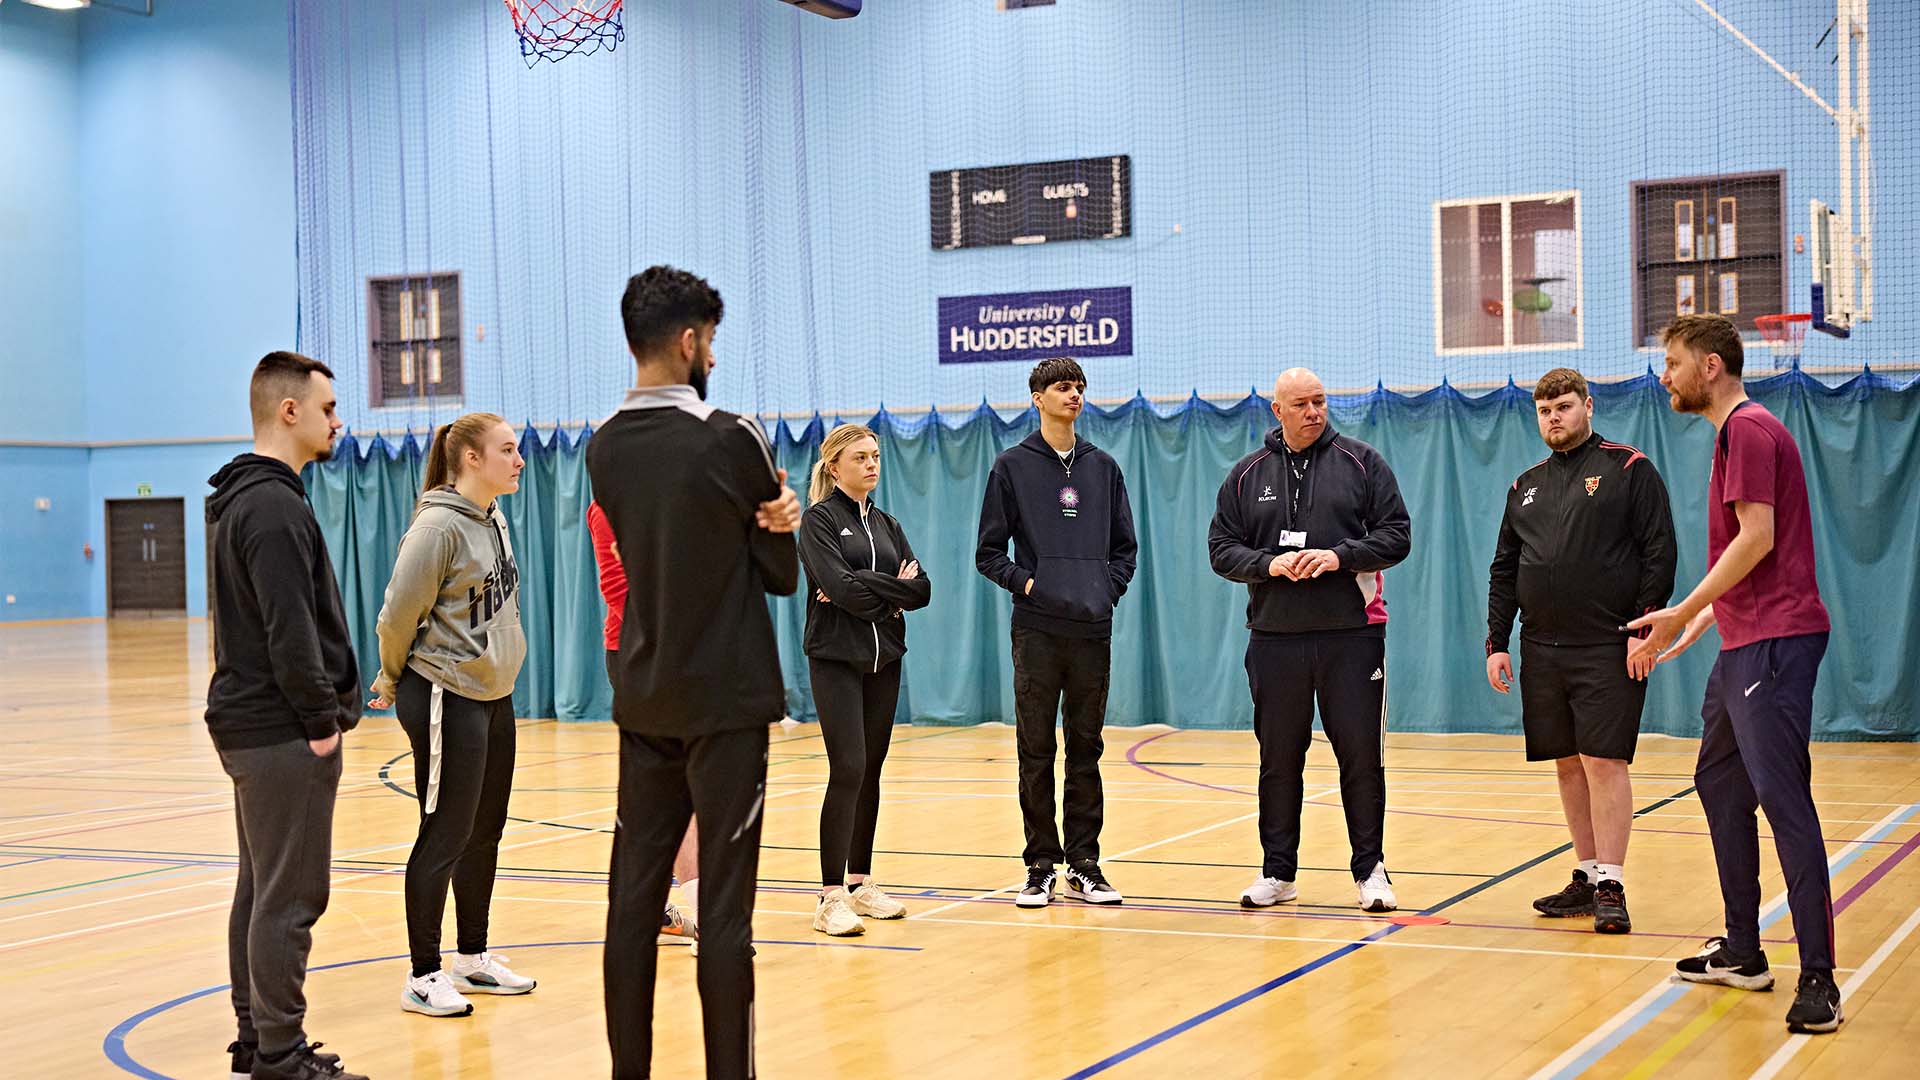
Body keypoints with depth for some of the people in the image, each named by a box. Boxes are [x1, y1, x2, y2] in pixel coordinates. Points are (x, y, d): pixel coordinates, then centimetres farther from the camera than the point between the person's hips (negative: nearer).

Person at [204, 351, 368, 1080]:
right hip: (283, 733, -11)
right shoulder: (275, 506, -17)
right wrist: (323, 720, -15)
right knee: (289, 899, -5)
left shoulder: (242, 498, 15)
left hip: (251, 725, 11)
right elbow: (290, 633, -23)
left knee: (261, 888, 14)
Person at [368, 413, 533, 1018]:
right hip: (446, 700, -8)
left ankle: (473, 959, 27)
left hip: (494, 696, 9)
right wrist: (394, 680, 0)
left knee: (485, 833, 15)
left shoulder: (493, 520, 8)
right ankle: (423, 977, 6)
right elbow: (398, 616, -15)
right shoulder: (439, 527, -19)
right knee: (446, 837, -3)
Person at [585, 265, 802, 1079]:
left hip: (643, 697, 6)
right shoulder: (731, 440, -12)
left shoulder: (604, 449, 6)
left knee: (633, 896, 8)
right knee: (723, 907, -3)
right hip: (725, 699, -6)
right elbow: (781, 572, -3)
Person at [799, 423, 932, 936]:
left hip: (884, 660, 6)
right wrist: (892, 590, -7)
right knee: (848, 770, -14)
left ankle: (861, 884, 18)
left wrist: (863, 588, -11)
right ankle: (831, 898, -13)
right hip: (835, 658, -6)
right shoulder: (819, 519, -3)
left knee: (870, 773, 9)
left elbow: (921, 590, 2)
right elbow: (840, 586, -18)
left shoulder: (886, 524, 15)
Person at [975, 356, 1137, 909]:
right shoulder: (1012, 466, 3)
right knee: (1036, 753, 0)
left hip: (1093, 629, 3)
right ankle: (1041, 865, 7)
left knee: (1086, 750, 7)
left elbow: (1125, 546, 17)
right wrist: (1024, 582, -11)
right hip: (1037, 630, -3)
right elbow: (988, 552, 3)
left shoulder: (1103, 467, 12)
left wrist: (1110, 586, 1)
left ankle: (1083, 864, 13)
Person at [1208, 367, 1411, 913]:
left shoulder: (1362, 463, 3)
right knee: (1279, 759, 7)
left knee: (1361, 755, 0)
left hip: (1351, 636, -2)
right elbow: (1222, 548, 7)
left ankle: (1370, 870, 11)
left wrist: (1340, 555, -15)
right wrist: (1268, 564, -11)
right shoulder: (1247, 475, 9)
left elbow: (1396, 535, 0)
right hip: (1274, 638, 2)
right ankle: (1277, 872, 17)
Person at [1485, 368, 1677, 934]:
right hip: (1541, 651, 6)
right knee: (1568, 763, 9)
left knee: (1603, 761, -9)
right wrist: (1497, 643, 11)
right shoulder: (1526, 487, 15)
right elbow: (1503, 571, 18)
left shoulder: (1630, 470, -1)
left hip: (1608, 648, -5)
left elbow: (1660, 553, -7)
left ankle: (1611, 887, -6)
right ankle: (1587, 877, 17)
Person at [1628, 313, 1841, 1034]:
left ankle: (1818, 979, -11)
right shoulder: (1734, 433, 19)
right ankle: (1743, 954, 24)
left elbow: (1756, 539, -19)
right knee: (1719, 784, 16)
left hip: (1774, 642, -11)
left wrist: (1683, 613, -16)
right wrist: (1695, 625, 23)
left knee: (1783, 799, -12)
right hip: (1742, 644, 11)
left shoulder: (1749, 428, -11)